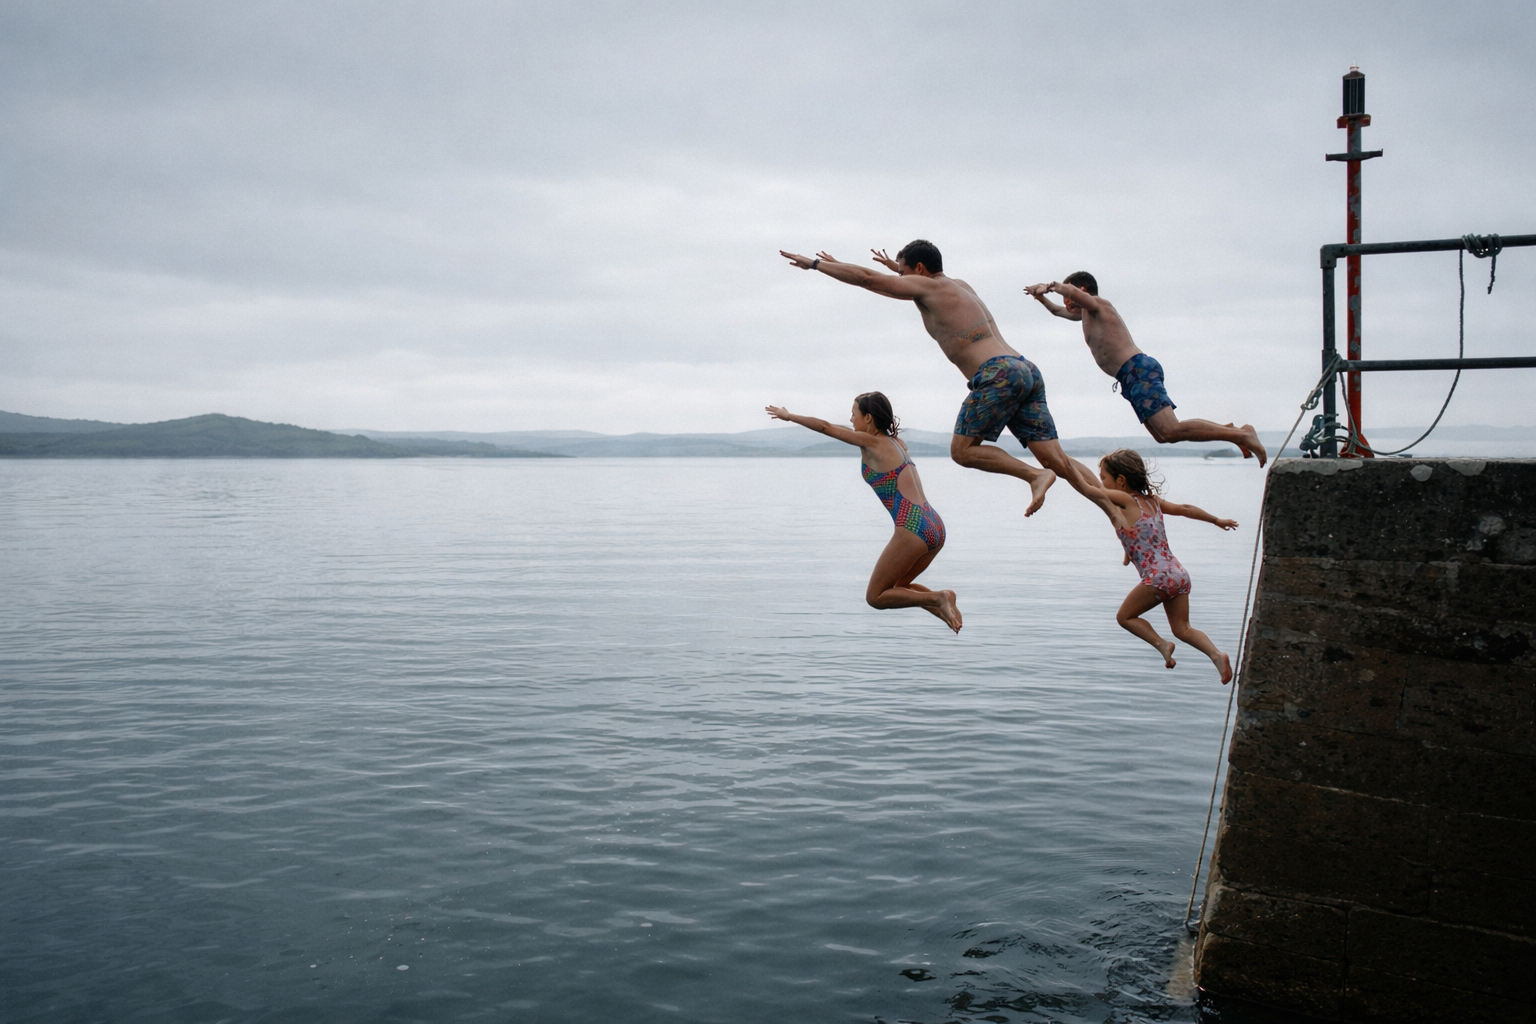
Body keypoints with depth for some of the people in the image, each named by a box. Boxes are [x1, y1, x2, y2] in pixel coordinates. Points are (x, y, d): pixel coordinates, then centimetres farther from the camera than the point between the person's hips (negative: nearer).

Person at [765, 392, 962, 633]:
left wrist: (789, 416, 20)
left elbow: (826, 427, 7)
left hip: (913, 529, -8)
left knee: (875, 597, 5)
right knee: (899, 585, 26)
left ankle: (937, 598, -11)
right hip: (935, 527, 8)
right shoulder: (897, 443, 19)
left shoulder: (871, 442, -1)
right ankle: (945, 607, 6)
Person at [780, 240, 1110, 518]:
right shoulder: (961, 286, 29)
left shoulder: (927, 286, 6)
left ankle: (1034, 476, -12)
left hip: (998, 373, -8)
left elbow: (866, 278, 8)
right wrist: (898, 269, 58)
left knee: (962, 450, -1)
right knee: (1058, 461, 3)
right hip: (1027, 370, 8)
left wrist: (815, 263, 18)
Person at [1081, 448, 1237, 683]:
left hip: (1158, 577, -8)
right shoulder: (1152, 500, 15)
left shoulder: (1124, 501, -7)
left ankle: (1161, 644, 0)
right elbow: (1184, 509, 26)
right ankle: (1216, 655, -4)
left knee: (1125, 616, 13)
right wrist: (1217, 520, 39)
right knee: (1182, 629, 15)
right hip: (1179, 574, 8)